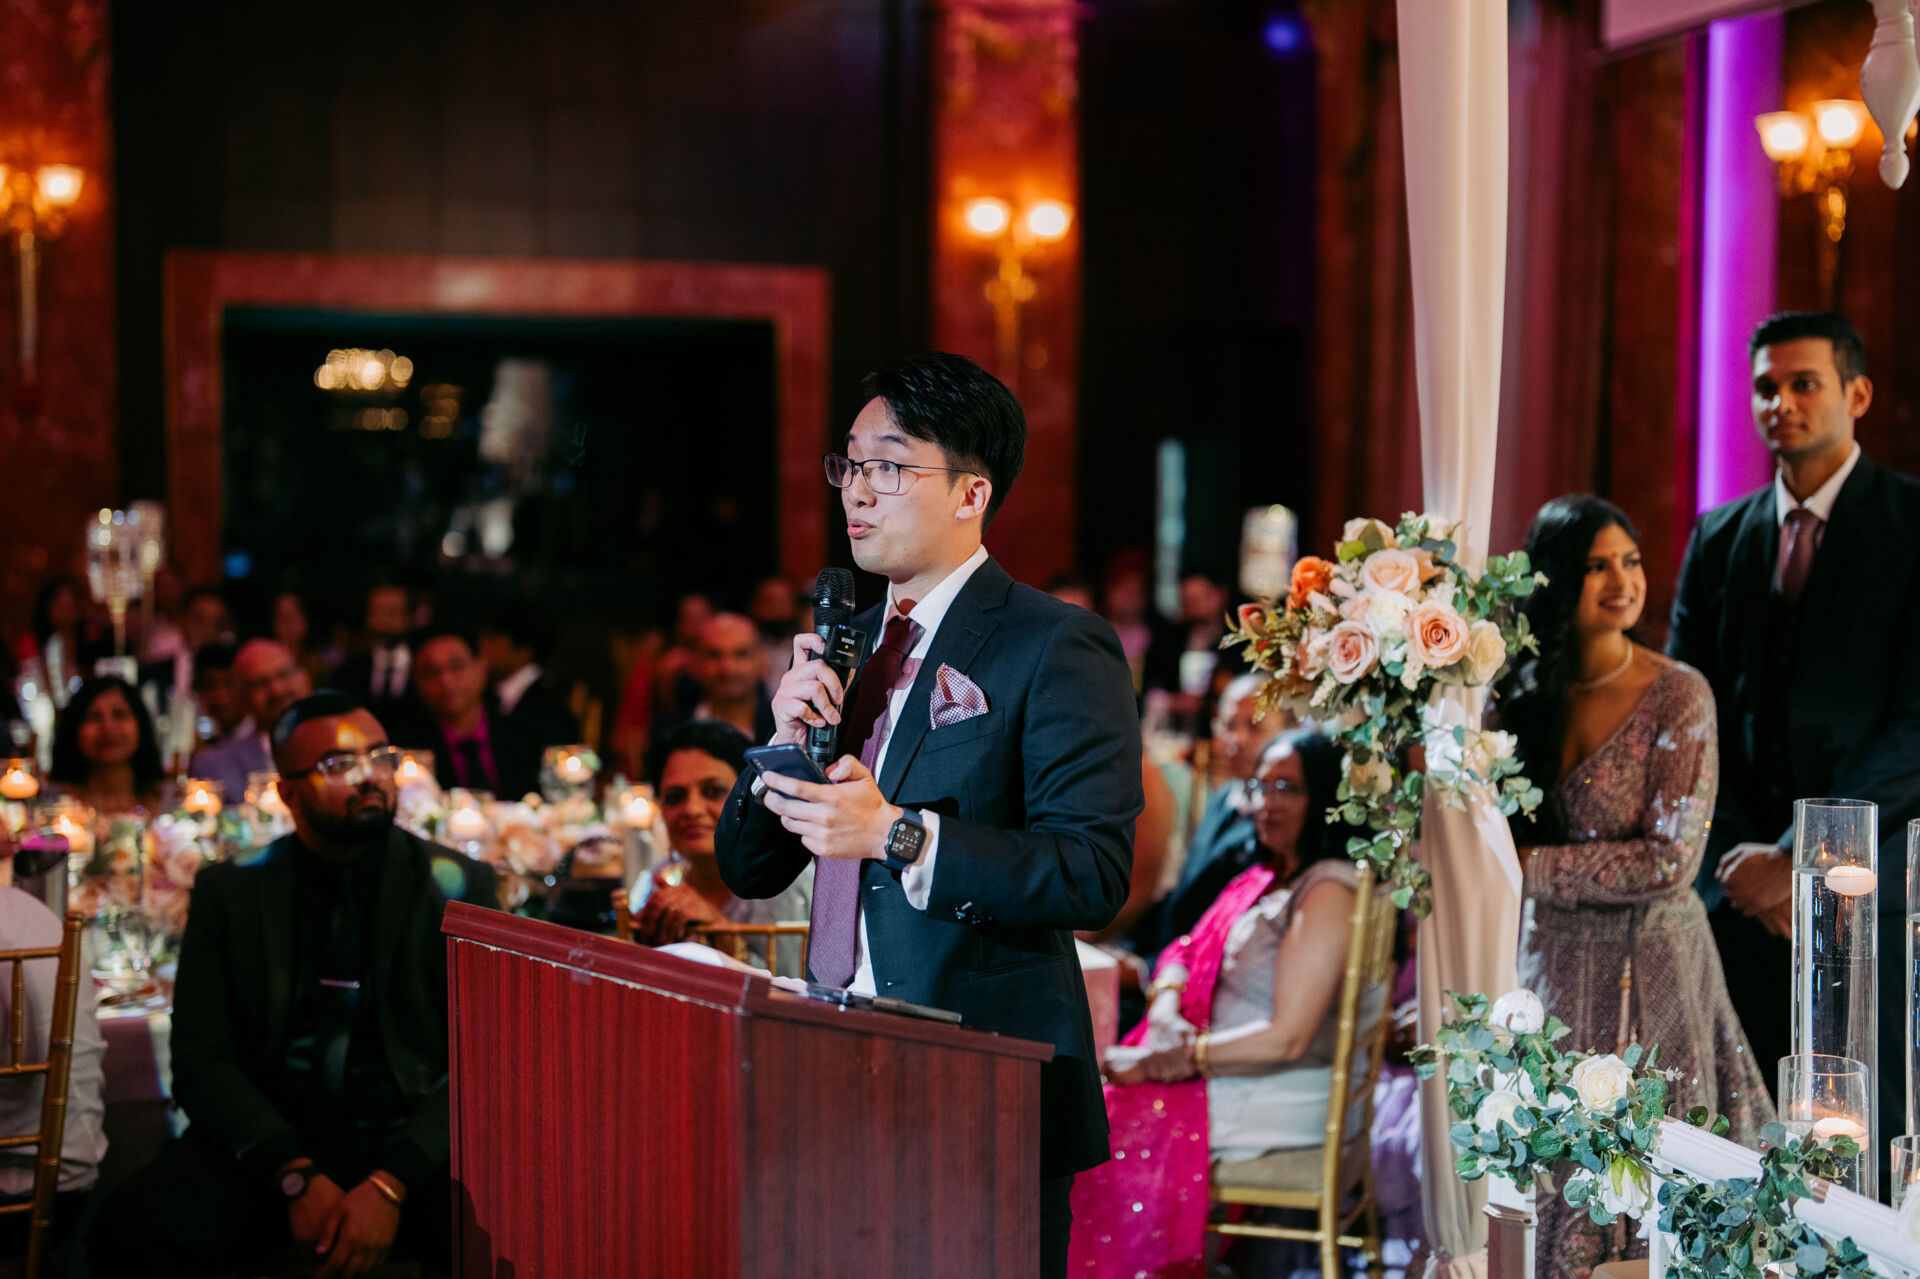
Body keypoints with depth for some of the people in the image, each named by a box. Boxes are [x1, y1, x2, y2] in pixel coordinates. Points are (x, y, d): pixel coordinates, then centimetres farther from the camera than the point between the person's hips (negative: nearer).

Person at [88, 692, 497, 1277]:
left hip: (415, 1146, -1)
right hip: (266, 1142, 1)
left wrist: (392, 1183, -18)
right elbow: (201, 1061, 2)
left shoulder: (458, 886, 5)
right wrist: (295, 1176, -14)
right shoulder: (230, 890, 8)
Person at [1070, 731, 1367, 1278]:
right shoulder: (1267, 879, 14)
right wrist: (1165, 1014, -5)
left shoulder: (1328, 893, -16)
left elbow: (1287, 1038, -21)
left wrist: (1166, 1062, -16)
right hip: (1226, 1079, 9)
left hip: (1282, 1101, -9)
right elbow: (1187, 952, 18)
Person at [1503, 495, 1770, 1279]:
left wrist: (1531, 865, -14)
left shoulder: (1677, 696, -12)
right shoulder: (1524, 692, 2)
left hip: (1648, 972, -4)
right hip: (1551, 961, 4)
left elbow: (1670, 861, -17)